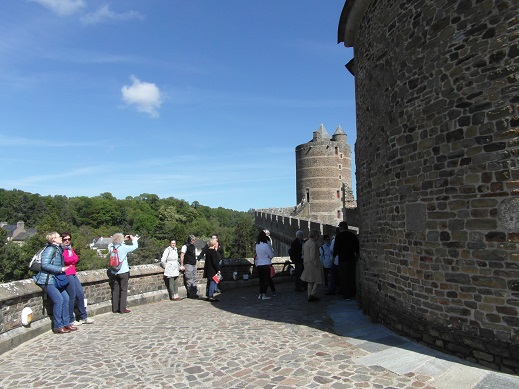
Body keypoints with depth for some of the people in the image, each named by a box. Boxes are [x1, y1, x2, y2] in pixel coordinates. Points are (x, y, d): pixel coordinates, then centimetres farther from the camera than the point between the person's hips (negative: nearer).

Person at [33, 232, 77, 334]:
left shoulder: (58, 249, 13)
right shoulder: (50, 249, -14)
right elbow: (45, 265, -22)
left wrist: (63, 268, 4)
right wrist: (60, 269, -21)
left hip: (55, 278, 9)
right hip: (46, 279, -9)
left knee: (66, 298, 3)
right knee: (58, 299, -13)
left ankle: (66, 323, 12)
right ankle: (58, 326, -3)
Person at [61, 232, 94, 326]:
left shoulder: (70, 248, 19)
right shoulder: (61, 249, -7)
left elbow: (76, 259, 9)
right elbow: (66, 260, -18)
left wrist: (70, 260, -8)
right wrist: (73, 258, -1)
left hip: (73, 274, 9)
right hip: (67, 274, -9)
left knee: (80, 294, 9)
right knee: (72, 296, -6)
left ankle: (83, 317, 17)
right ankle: (71, 320, 3)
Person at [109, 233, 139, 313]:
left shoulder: (111, 247, -1)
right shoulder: (123, 247, -16)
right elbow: (135, 246, -6)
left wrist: (124, 239, 20)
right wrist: (134, 239, 10)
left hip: (114, 273, 5)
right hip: (123, 272, -5)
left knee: (115, 291, 11)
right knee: (124, 290, 4)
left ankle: (115, 309, 16)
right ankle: (123, 309, 5)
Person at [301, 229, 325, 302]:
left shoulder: (306, 243, 13)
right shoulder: (313, 244, -18)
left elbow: (303, 254, 20)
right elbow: (313, 256, -23)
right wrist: (316, 265, -17)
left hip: (307, 265, 9)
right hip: (313, 265, -9)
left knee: (310, 281, 14)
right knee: (318, 280, 2)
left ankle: (310, 296, 16)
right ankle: (313, 294, -6)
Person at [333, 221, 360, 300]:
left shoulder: (339, 236, -12)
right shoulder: (353, 235, 3)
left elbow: (336, 248, -12)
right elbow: (357, 247, 10)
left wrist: (334, 255, 6)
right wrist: (356, 255, 25)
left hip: (343, 260, -5)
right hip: (352, 259, 5)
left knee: (344, 278, 3)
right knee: (352, 277, 15)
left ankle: (347, 295, 7)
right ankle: (353, 294, 23)